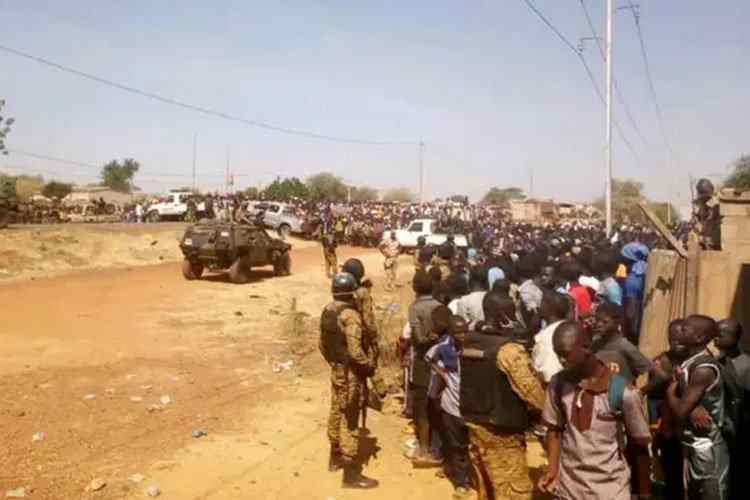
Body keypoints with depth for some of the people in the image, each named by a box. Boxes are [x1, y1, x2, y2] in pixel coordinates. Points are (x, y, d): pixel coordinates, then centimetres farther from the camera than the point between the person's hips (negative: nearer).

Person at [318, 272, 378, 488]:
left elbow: (323, 344, 11)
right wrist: (370, 366, -12)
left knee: (336, 413, 22)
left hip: (336, 370, 9)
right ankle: (351, 474, 8)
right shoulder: (350, 315, -24)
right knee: (349, 421, -1)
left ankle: (336, 457, 39)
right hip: (351, 374, -8)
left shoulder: (327, 311, 3)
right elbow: (355, 351, -28)